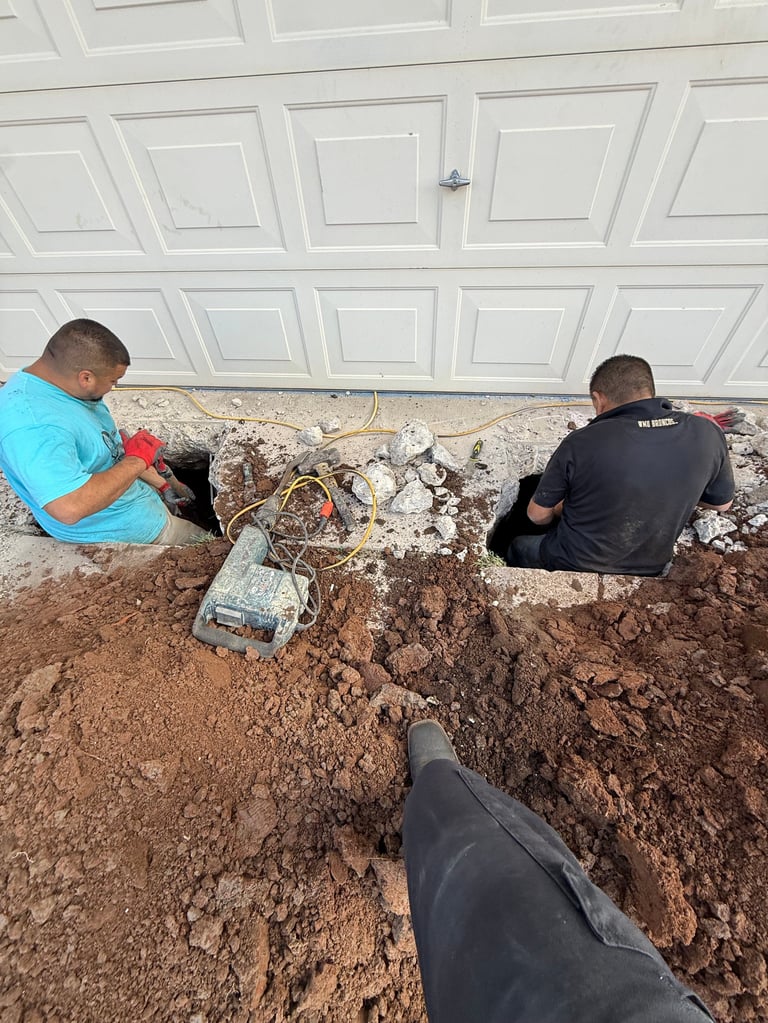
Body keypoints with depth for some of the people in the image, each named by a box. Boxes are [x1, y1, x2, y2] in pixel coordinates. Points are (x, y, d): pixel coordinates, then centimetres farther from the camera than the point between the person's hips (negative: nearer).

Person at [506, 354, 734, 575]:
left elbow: (537, 514, -16)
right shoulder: (708, 434, -16)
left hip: (574, 566, -4)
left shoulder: (582, 443, -28)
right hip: (647, 570, 5)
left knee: (519, 547, 26)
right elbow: (722, 503, 2)